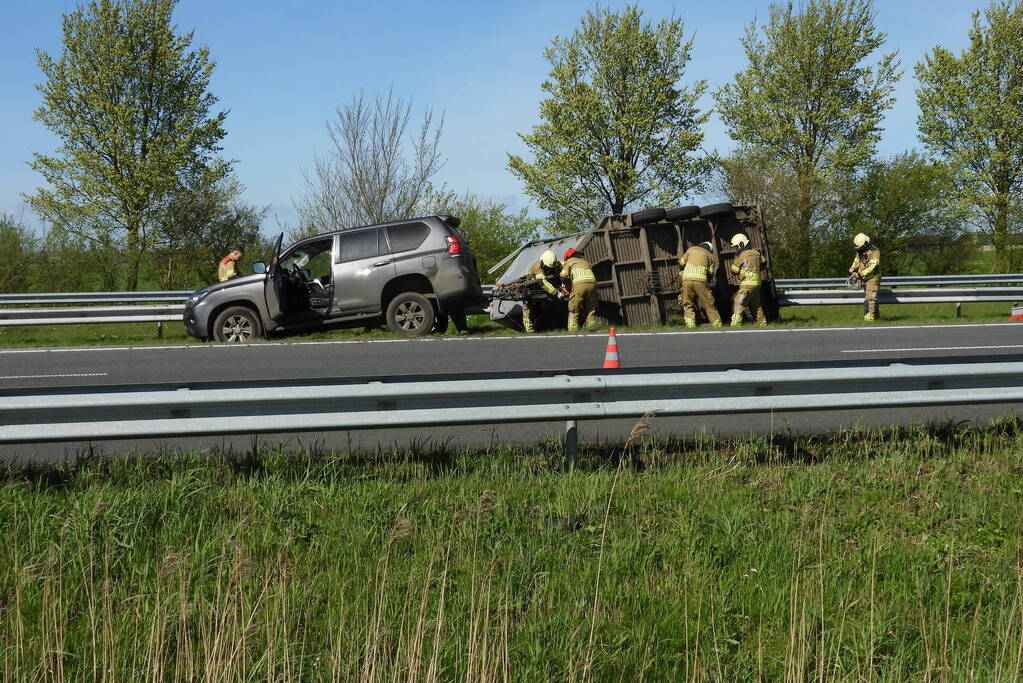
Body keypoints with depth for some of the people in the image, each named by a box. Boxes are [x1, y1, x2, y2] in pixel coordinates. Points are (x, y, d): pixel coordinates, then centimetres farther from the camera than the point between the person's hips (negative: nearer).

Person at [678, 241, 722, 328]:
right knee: (709, 304, 7)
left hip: (686, 278, 1)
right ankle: (717, 324, 10)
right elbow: (711, 272, 13)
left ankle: (690, 325, 4)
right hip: (700, 280, -1)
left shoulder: (691, 249, 19)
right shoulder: (710, 255, 19)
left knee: (688, 305, 12)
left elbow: (682, 262, 20)